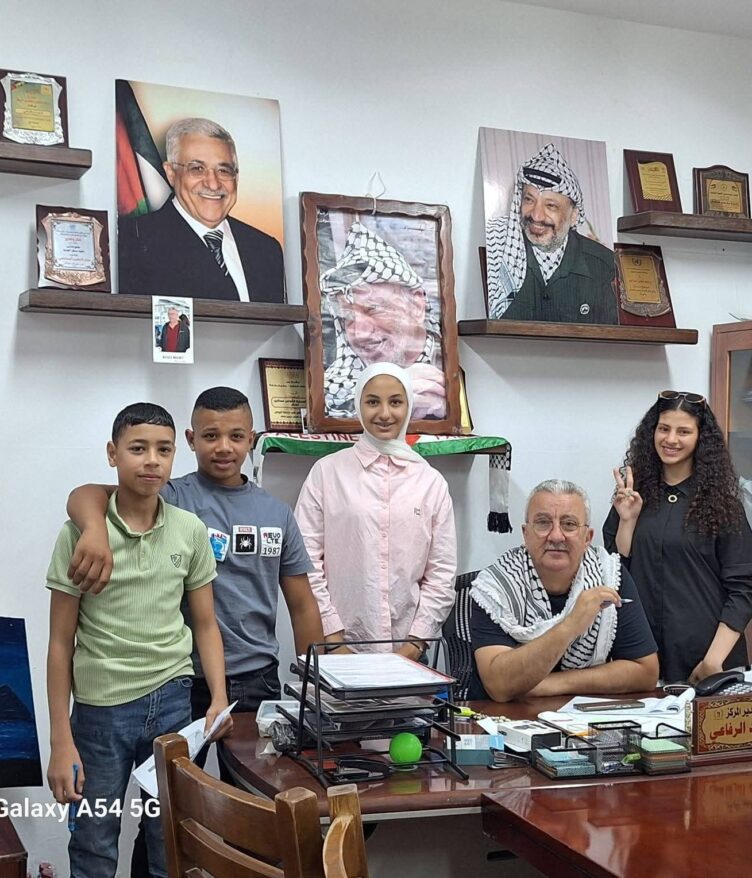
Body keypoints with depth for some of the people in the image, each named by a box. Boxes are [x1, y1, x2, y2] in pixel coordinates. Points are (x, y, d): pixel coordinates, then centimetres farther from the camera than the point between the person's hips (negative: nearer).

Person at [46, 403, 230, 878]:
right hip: (99, 709, -2)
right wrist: (61, 740, -5)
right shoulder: (80, 532, -7)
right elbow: (61, 642, -3)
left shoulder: (191, 531, 0)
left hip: (172, 701, 2)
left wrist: (219, 698, -4)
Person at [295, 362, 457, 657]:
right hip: (338, 647, -1)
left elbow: (442, 572, 2)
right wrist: (332, 637, -9)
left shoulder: (431, 482, 4)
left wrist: (415, 643, -6)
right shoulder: (326, 472, 0)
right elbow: (305, 560, -4)